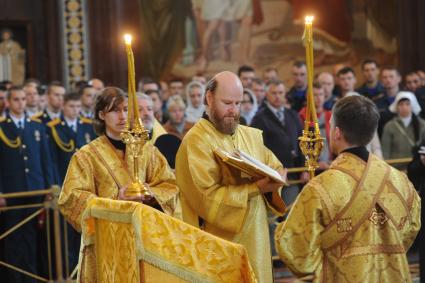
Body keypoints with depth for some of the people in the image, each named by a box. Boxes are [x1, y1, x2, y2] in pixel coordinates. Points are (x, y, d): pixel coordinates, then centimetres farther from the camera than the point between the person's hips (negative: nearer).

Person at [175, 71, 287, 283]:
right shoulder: (196, 141, -13)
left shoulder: (251, 135, 11)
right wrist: (255, 188, -24)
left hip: (254, 239, 7)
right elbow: (207, 197, -21)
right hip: (219, 246, -7)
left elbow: (276, 167, 15)